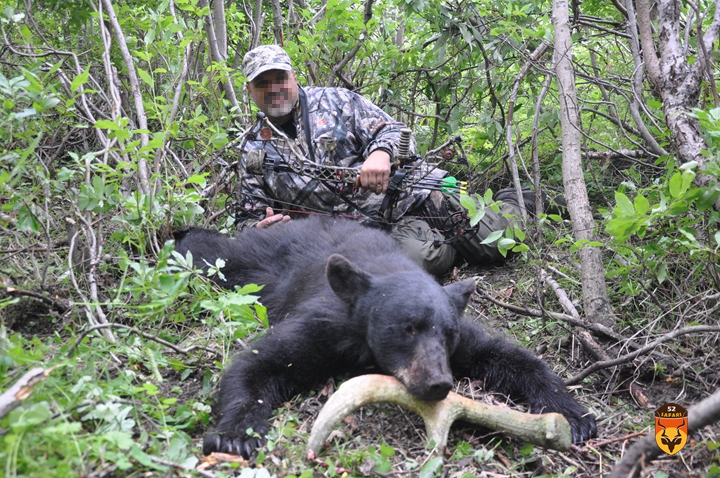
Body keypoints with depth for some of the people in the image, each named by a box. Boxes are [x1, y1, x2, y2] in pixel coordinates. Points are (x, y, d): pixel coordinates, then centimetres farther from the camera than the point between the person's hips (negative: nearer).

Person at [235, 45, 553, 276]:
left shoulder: (333, 101, 4)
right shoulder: (254, 154, 8)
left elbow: (392, 130, -3)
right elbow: (251, 217, 10)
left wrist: (381, 152, -28)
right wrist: (259, 228, -16)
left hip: (411, 195, 0)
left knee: (493, 241, -6)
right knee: (417, 256, -34)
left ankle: (513, 203, 29)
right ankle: (450, 249, 1)